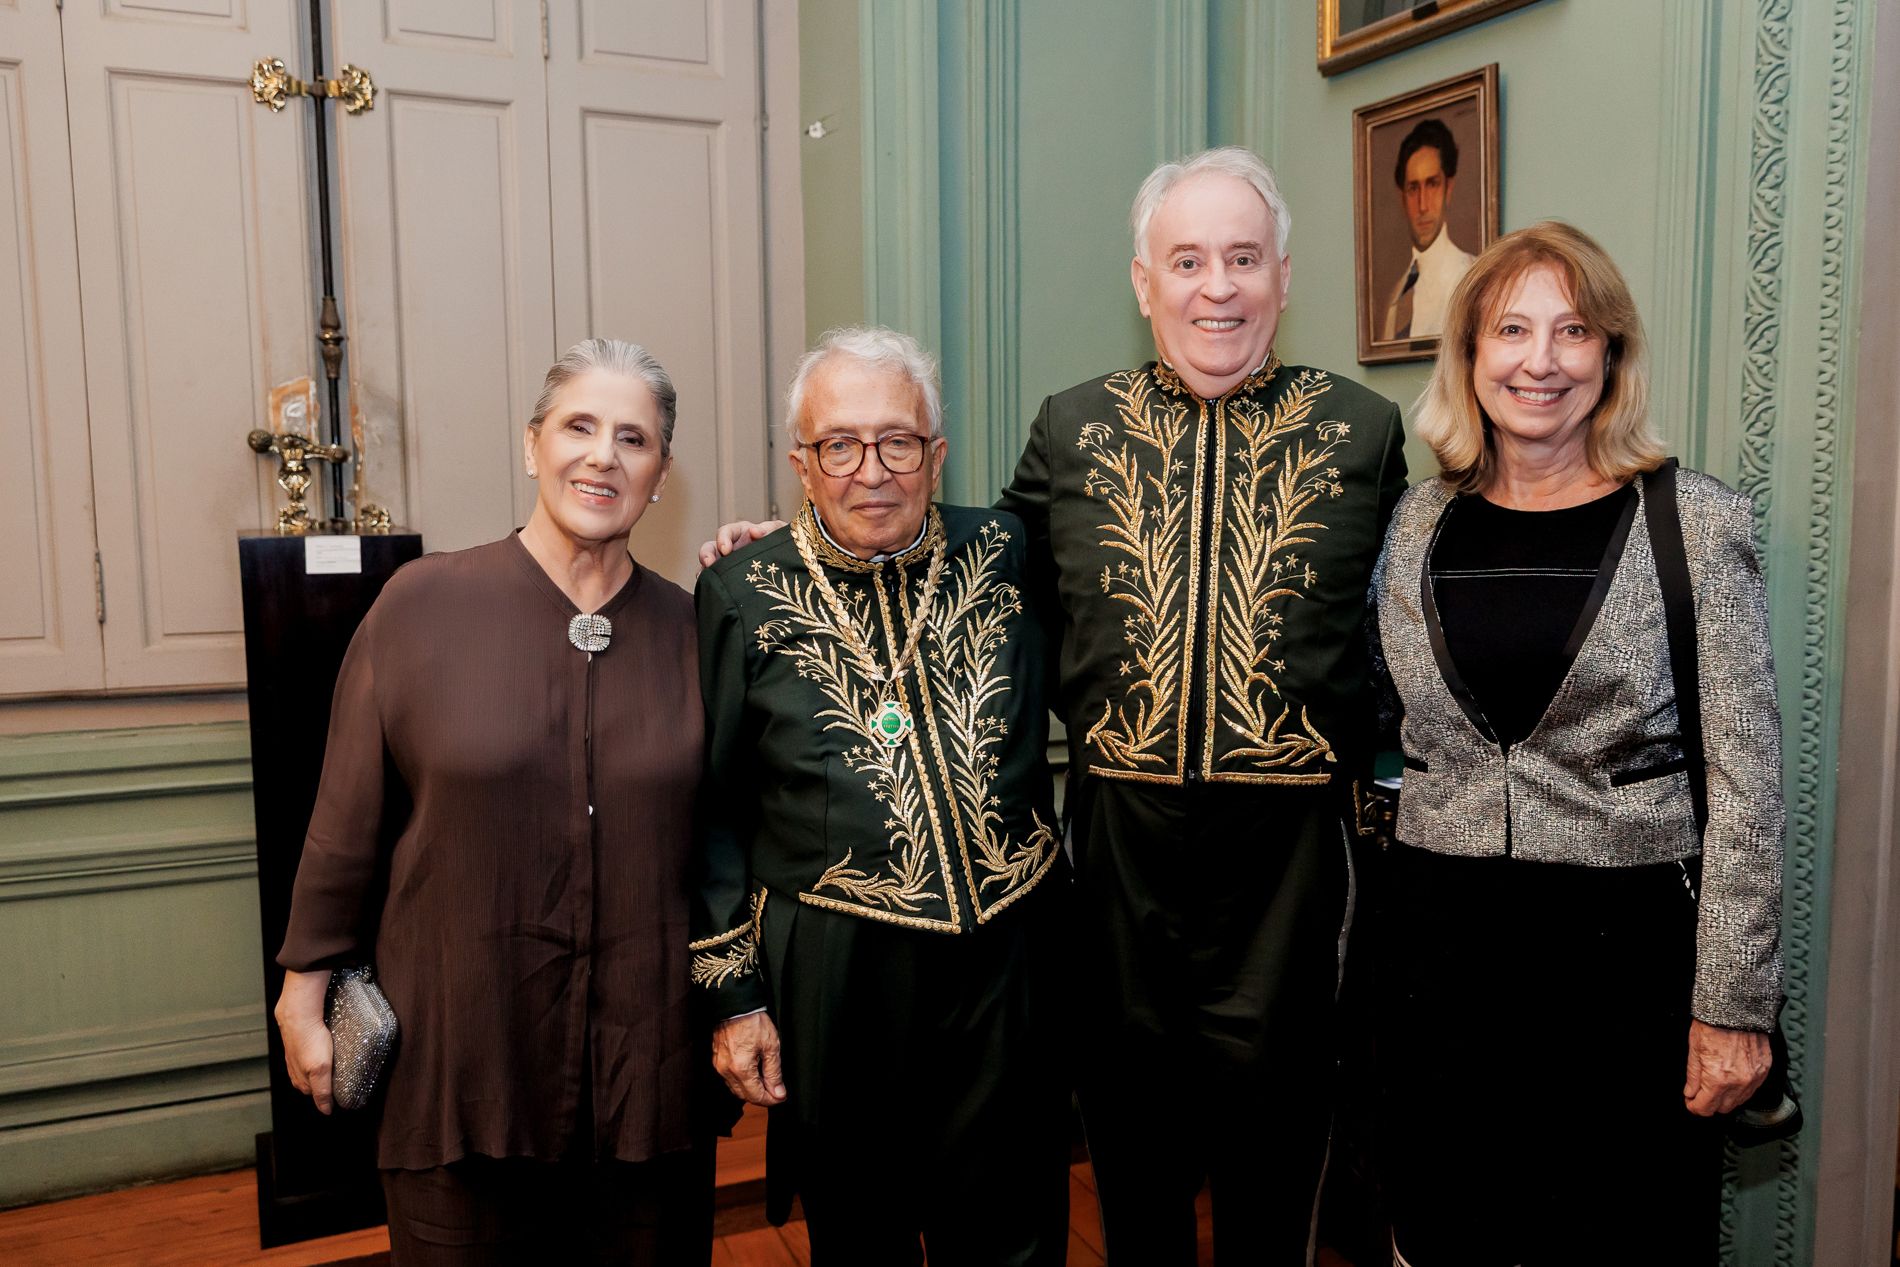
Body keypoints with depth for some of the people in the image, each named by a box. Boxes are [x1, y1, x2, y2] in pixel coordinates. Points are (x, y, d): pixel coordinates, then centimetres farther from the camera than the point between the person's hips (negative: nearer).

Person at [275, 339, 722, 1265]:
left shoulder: (689, 629, 1)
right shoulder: (423, 603, -5)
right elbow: (348, 817, -1)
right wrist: (305, 989, 3)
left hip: (647, 1065, 2)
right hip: (459, 1050, -2)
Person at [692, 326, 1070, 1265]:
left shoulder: (1005, 555, 0)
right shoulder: (744, 596, -4)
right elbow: (713, 813, 0)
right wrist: (731, 991, 0)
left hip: (1009, 954, 2)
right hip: (833, 974, -1)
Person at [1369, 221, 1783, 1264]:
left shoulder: (1697, 524, -5)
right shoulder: (1418, 523, 4)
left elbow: (1745, 777, -6)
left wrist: (1733, 1003, -7)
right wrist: (1363, 928, 9)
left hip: (1629, 939, -2)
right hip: (1442, 934, 3)